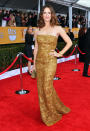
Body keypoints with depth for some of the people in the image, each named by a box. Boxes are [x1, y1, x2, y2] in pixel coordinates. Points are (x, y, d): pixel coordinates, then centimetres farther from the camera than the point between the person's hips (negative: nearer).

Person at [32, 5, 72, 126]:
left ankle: (52, 114, 18)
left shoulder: (57, 29, -2)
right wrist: (34, 63, 11)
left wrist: (60, 53, -3)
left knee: (47, 87, -5)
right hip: (39, 61, 4)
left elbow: (69, 42, 3)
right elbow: (36, 47, 11)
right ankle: (45, 112, 26)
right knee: (41, 88, 8)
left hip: (50, 61, -4)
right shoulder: (38, 30, 7)